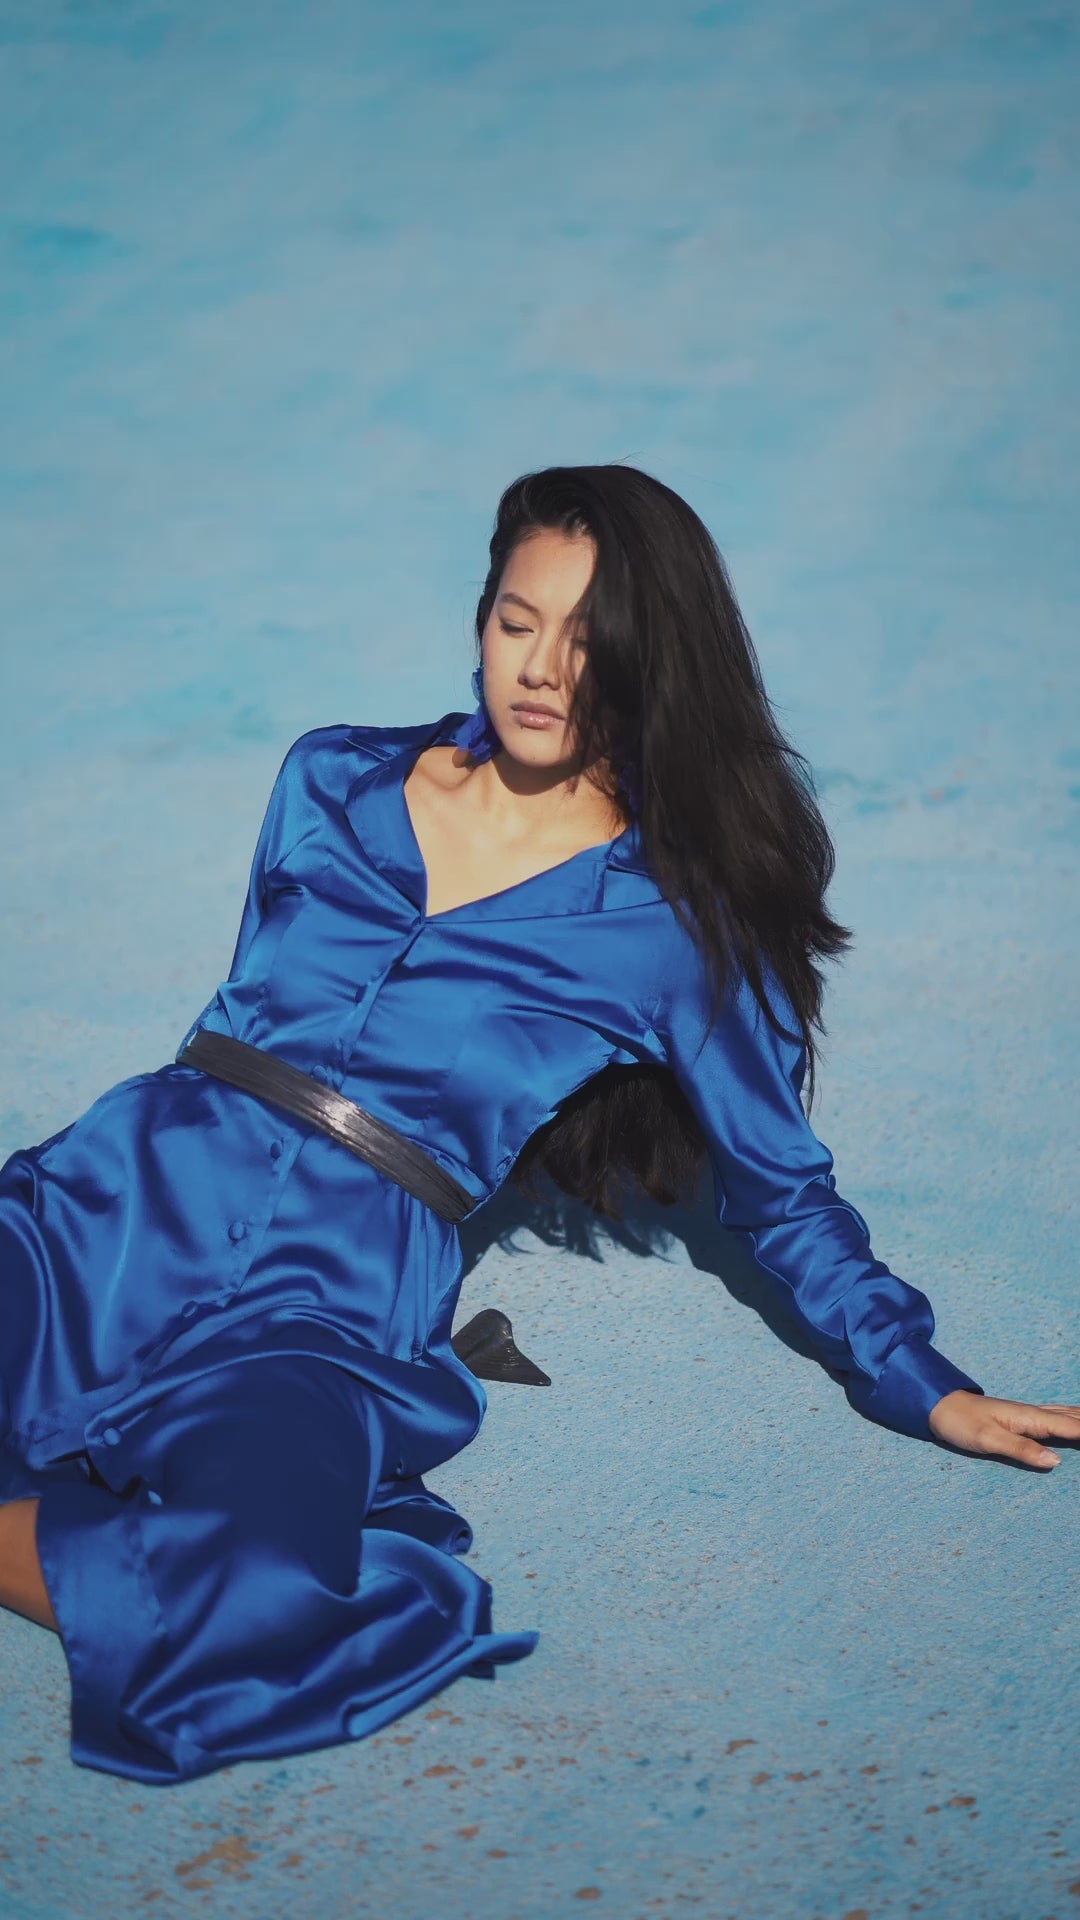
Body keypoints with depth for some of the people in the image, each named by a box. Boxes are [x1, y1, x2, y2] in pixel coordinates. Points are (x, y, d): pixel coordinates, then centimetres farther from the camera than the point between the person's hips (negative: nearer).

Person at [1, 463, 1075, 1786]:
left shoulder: (675, 919, 8)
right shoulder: (334, 781, 16)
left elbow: (780, 1191, 14)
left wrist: (926, 1388, 10)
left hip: (334, 1293, -2)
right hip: (136, 1192, 2)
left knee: (244, 1598, -34)